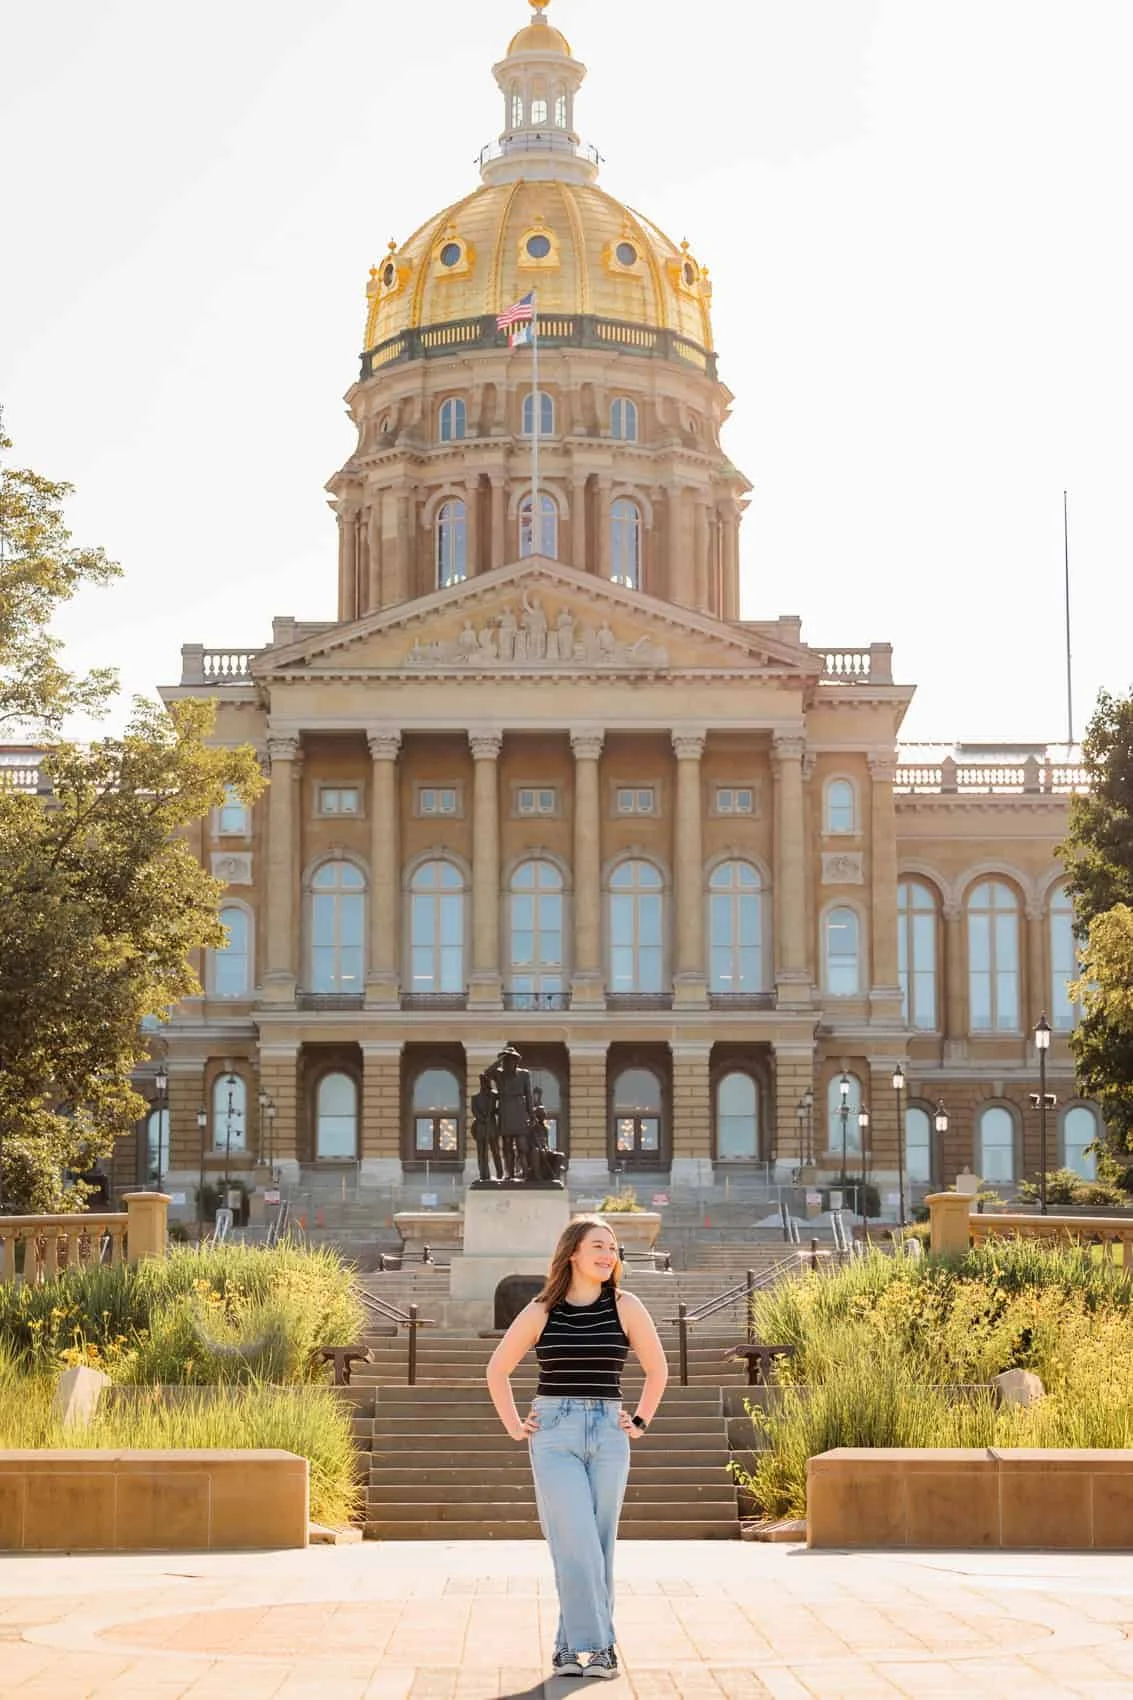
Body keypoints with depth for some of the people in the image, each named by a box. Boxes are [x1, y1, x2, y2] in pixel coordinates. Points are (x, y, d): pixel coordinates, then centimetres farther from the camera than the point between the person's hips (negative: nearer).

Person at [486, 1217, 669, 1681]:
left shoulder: (624, 1307, 2)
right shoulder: (541, 1311, 1)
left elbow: (657, 1369, 13)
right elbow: (497, 1370, 12)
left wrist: (640, 1423, 7)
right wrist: (514, 1426, 5)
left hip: (608, 1434, 2)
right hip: (554, 1433, -2)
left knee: (598, 1546, 4)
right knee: (576, 1541, -12)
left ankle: (572, 1645, 14)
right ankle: (597, 1644, -7)